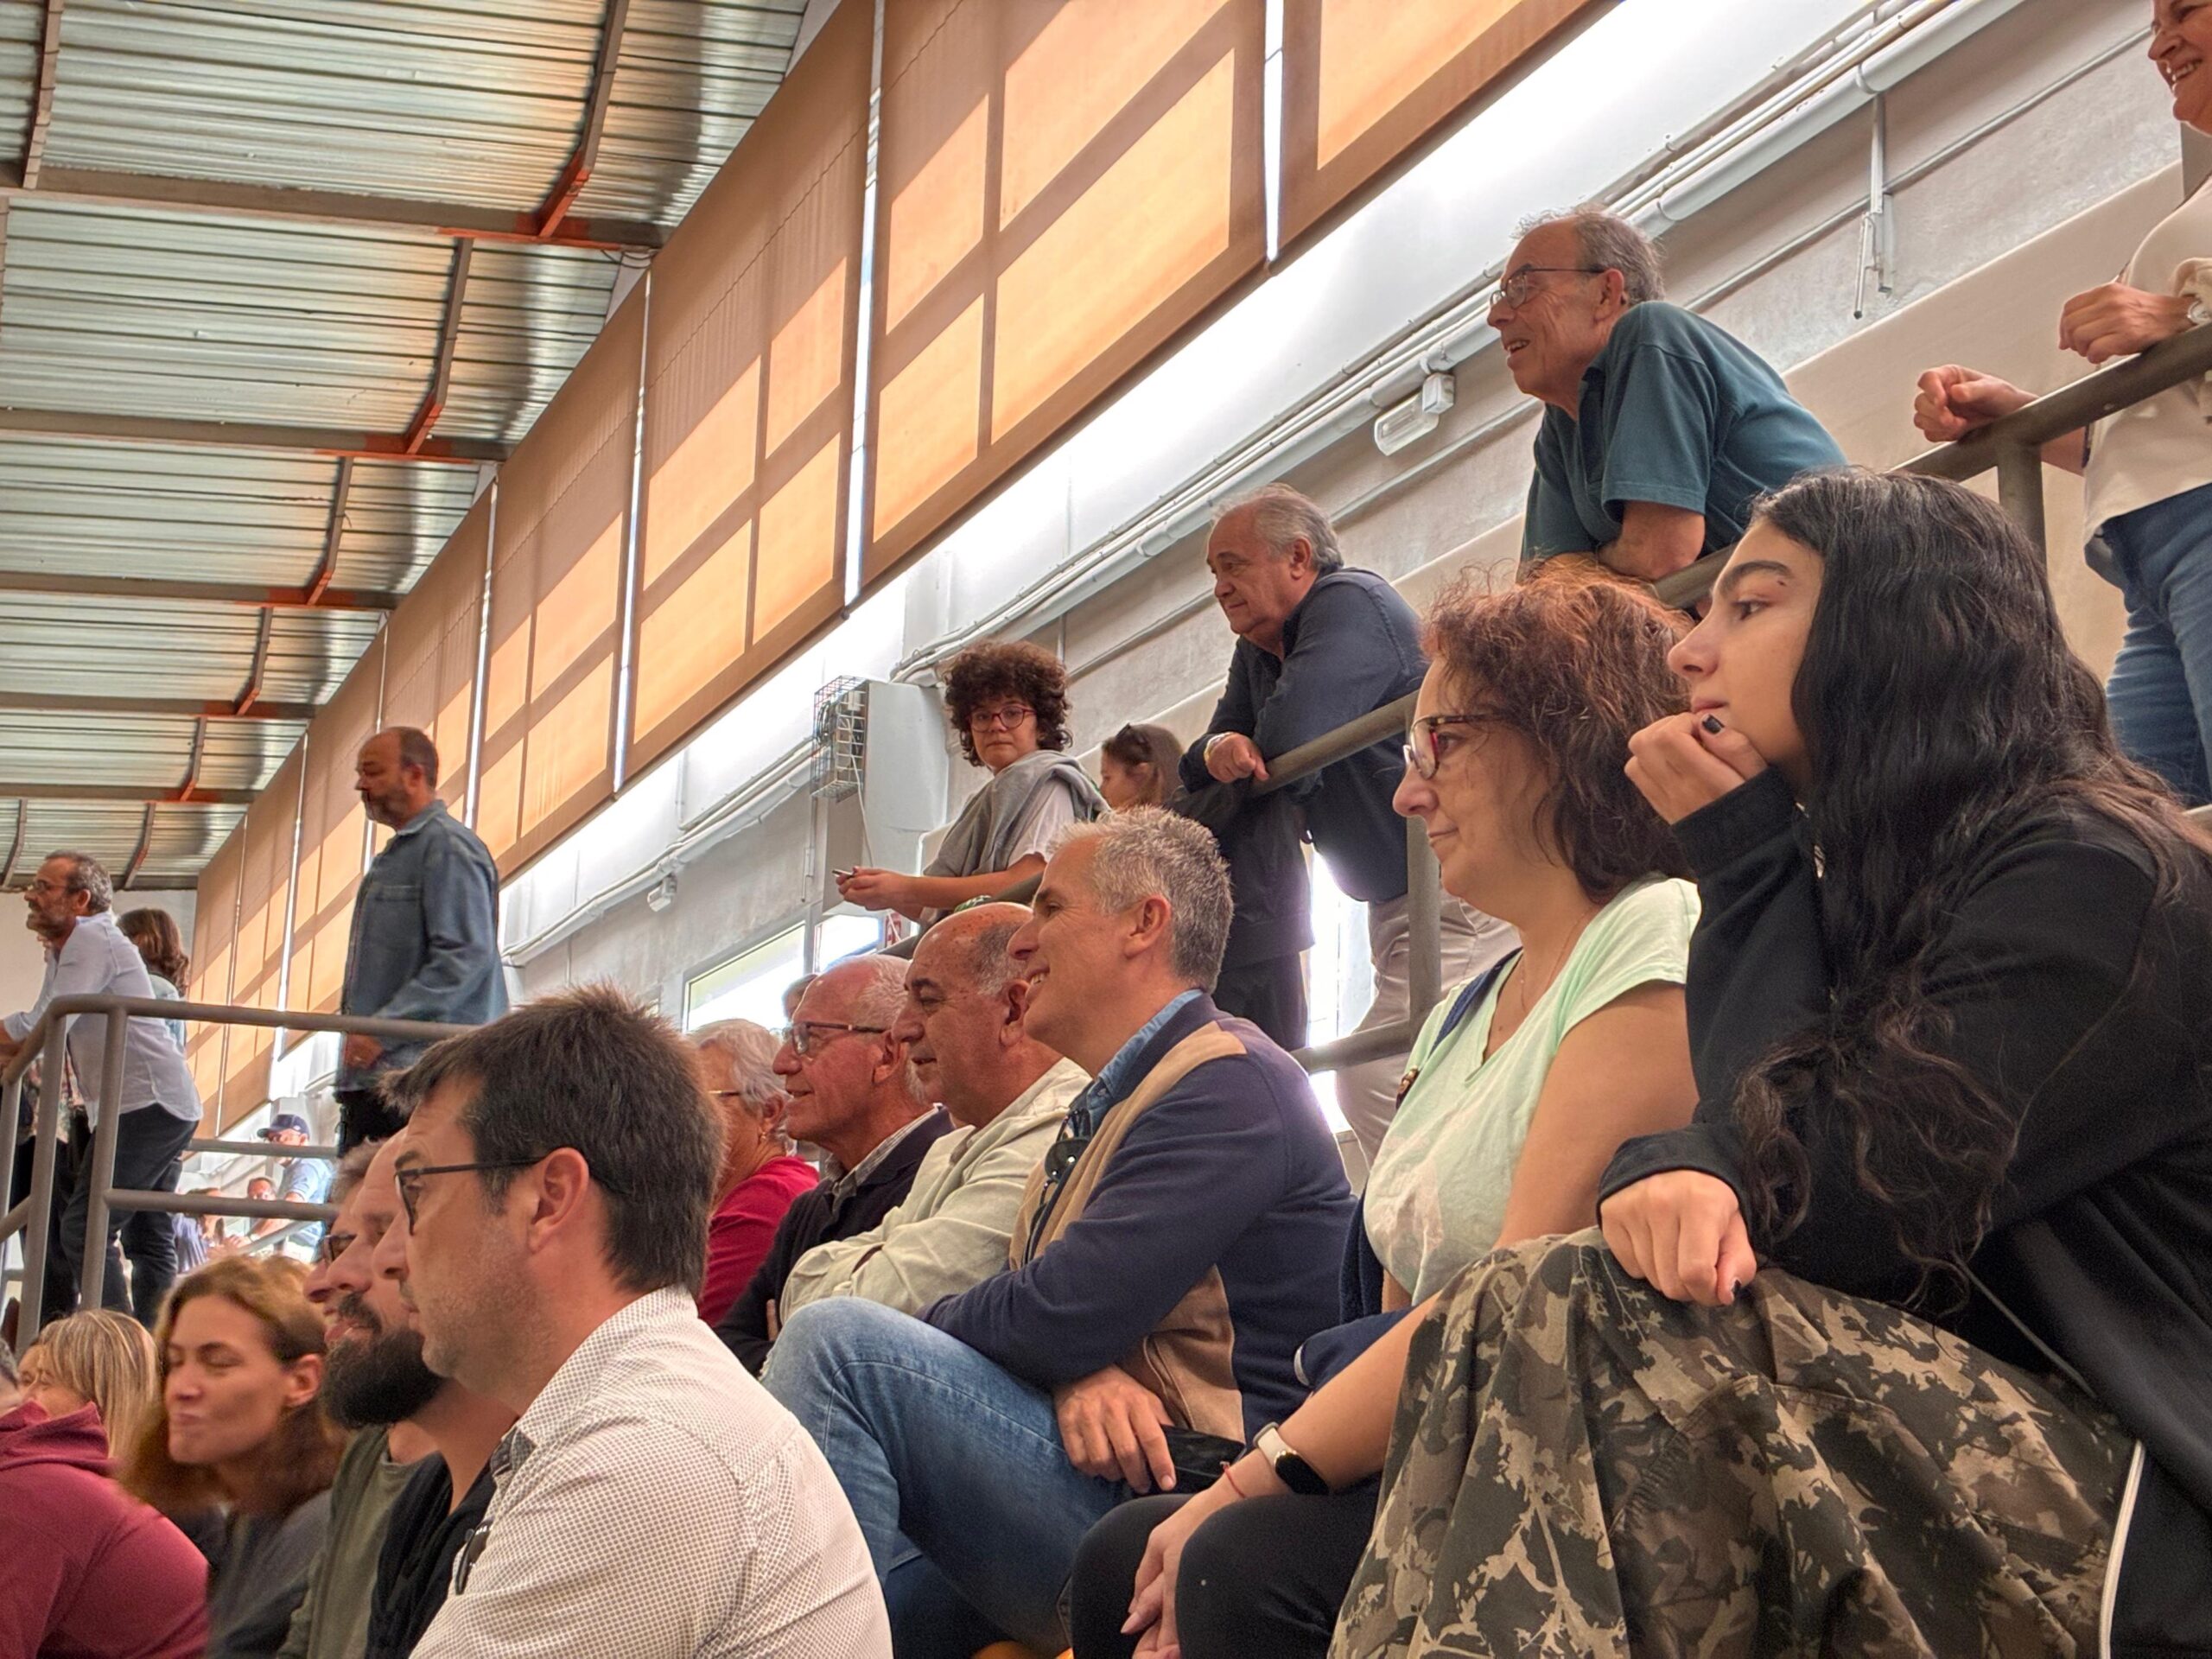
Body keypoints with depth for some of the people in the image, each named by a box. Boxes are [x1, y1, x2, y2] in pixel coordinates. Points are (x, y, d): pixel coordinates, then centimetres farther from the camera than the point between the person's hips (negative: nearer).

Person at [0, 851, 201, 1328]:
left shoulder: (93, 940, -11)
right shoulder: (63, 952, 20)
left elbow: (42, 1029, -19)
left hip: (145, 1105, -11)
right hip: (165, 1109, 11)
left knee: (85, 1229, -14)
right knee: (148, 1240, 10)